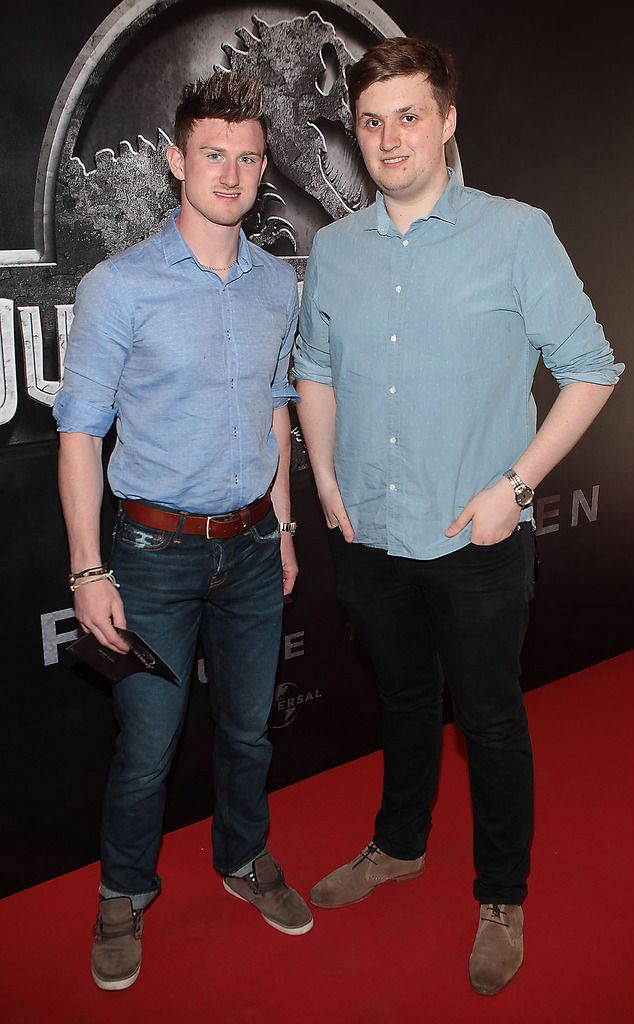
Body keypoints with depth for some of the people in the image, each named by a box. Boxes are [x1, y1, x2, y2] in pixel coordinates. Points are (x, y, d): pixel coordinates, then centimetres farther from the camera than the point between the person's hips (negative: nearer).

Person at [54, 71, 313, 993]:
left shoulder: (279, 284, 4)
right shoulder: (118, 287, -11)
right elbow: (80, 432, -9)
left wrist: (282, 525, 14)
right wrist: (89, 572, -12)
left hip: (251, 545, 4)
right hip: (157, 553, -4)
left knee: (248, 727, 18)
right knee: (147, 745, 7)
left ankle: (244, 860, 42)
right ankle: (125, 894, 32)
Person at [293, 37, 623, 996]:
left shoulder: (516, 233, -7)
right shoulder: (334, 248, 5)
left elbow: (589, 370, -6)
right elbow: (316, 370, 16)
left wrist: (514, 485, -13)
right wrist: (328, 480, 4)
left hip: (477, 540, -3)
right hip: (370, 533, 4)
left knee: (490, 717, 9)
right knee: (405, 697, 21)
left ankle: (502, 899, 30)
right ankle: (399, 845, 44)